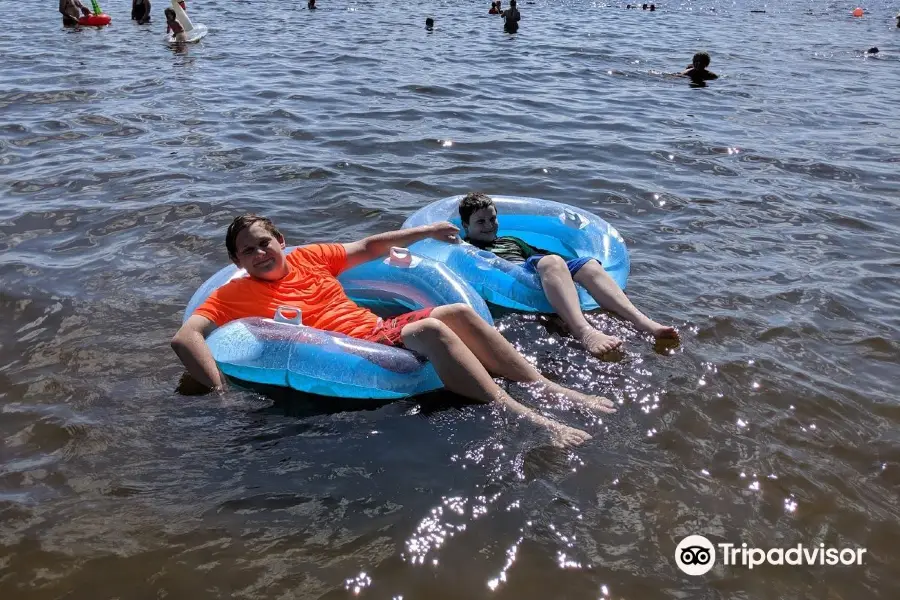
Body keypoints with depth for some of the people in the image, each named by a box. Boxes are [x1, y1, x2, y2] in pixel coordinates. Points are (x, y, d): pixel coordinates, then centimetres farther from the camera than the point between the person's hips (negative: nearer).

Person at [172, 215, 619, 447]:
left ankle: (550, 389, -14)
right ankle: (528, 420, -36)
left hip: (382, 328, 7)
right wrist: (220, 392, -26)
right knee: (431, 329, -30)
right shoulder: (235, 294, 2)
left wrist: (427, 231, 32)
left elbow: (368, 247, 27)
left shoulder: (308, 258, 18)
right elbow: (184, 338, -10)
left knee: (457, 311, -15)